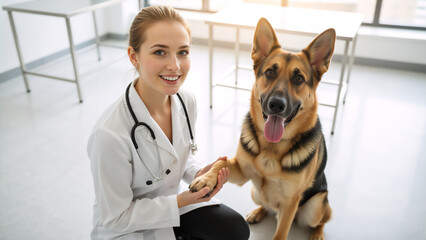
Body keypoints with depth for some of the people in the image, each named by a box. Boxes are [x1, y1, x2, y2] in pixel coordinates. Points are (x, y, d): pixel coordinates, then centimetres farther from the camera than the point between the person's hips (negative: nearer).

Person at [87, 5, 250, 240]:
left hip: (173, 200, 5)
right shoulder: (110, 134, -33)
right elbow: (115, 218, -20)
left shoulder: (186, 101, -13)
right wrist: (181, 201, -23)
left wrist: (199, 174, -14)